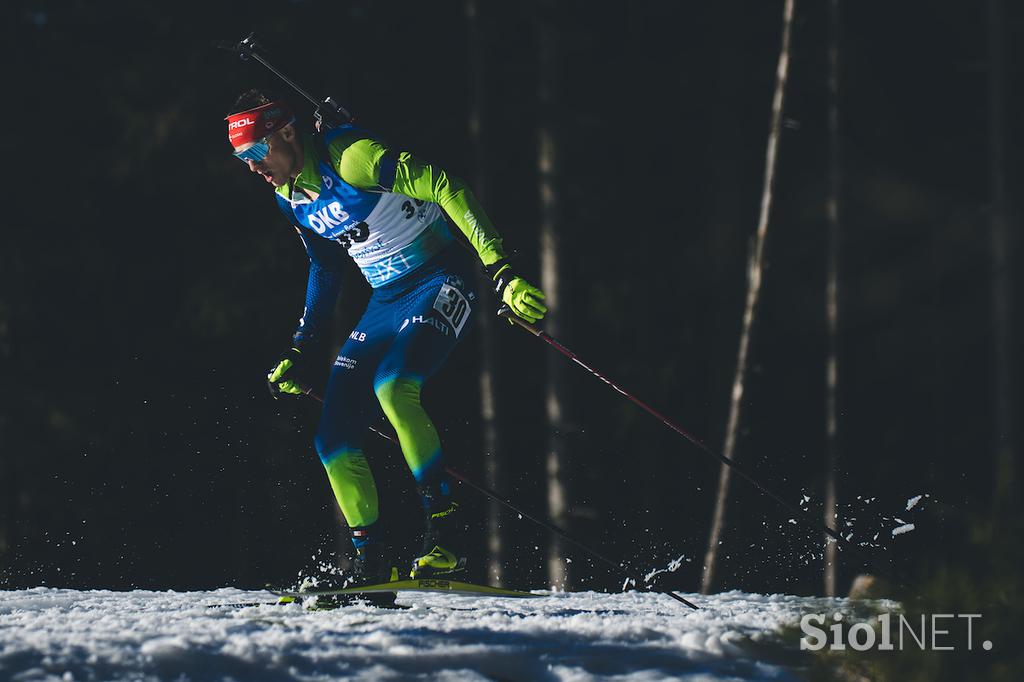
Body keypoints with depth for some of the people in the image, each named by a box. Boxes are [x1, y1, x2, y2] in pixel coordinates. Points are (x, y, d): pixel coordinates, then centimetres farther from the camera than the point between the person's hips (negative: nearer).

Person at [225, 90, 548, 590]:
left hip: (441, 285, -8)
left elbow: (447, 191, -24)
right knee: (333, 441, -2)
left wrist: (500, 270, -30)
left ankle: (445, 533, -26)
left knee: (393, 387, -33)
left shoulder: (352, 158, -20)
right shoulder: (290, 197, 6)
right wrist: (301, 352, 19)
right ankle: (374, 563, 8)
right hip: (387, 302, 8)